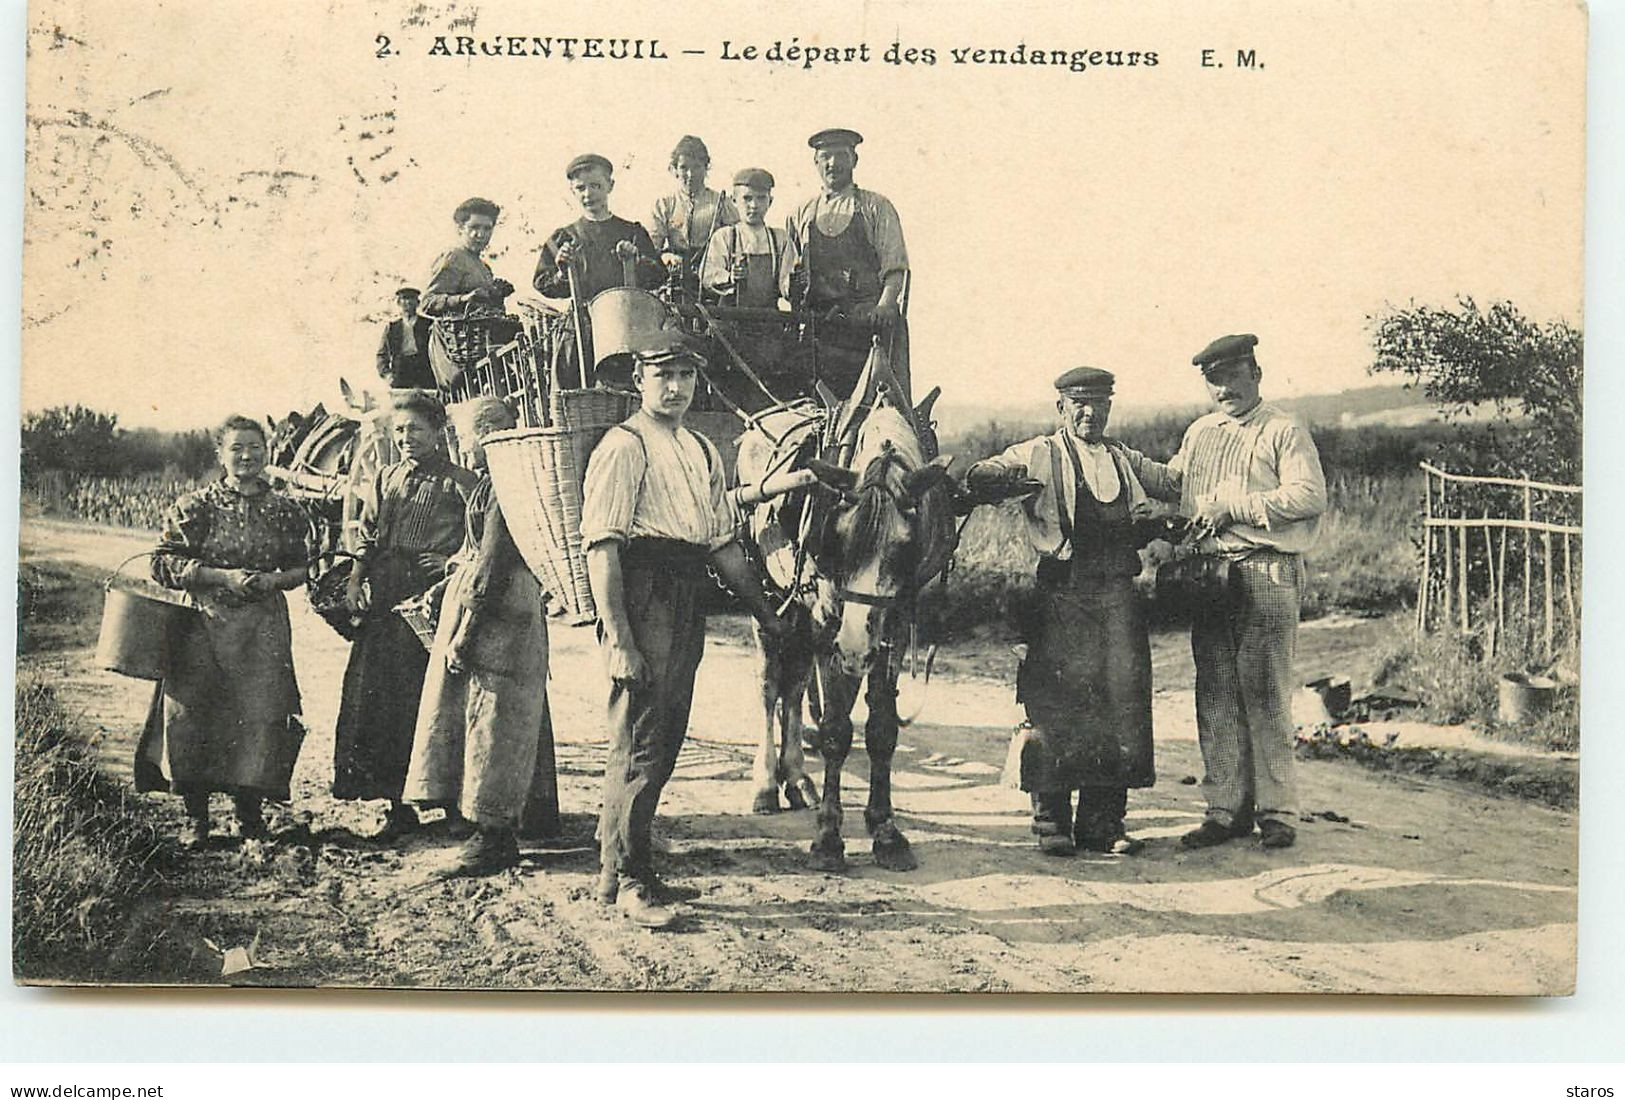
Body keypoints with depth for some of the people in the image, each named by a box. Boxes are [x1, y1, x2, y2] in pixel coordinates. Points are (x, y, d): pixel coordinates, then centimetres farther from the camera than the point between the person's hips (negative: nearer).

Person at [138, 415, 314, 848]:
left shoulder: (284, 510, 7)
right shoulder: (196, 506, 0)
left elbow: (304, 567, 13)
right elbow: (164, 561, -4)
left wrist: (271, 580, -8)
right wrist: (223, 577, -13)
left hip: (262, 632, 1)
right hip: (203, 626, -1)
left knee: (259, 713, -3)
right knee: (192, 713, -4)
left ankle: (249, 815, 12)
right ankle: (196, 818, 11)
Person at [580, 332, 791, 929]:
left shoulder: (703, 453, 19)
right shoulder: (624, 445, -7)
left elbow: (724, 543, 24)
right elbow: (601, 546, -14)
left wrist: (766, 613, 20)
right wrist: (618, 638, -21)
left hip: (688, 603, 8)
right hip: (643, 597, -8)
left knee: (662, 743, 12)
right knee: (638, 744, -5)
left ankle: (628, 870, 23)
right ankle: (625, 880, 3)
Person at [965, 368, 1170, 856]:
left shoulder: (1121, 457, 19)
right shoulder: (1039, 455, 4)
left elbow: (1139, 530, 25)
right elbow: (978, 476, -8)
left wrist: (1144, 522, 1)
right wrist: (1004, 477, -30)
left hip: (1118, 591, 4)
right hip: (1063, 591, -4)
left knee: (1121, 701, 2)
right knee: (1057, 703, -3)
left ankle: (1103, 820, 11)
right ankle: (1051, 820, 7)